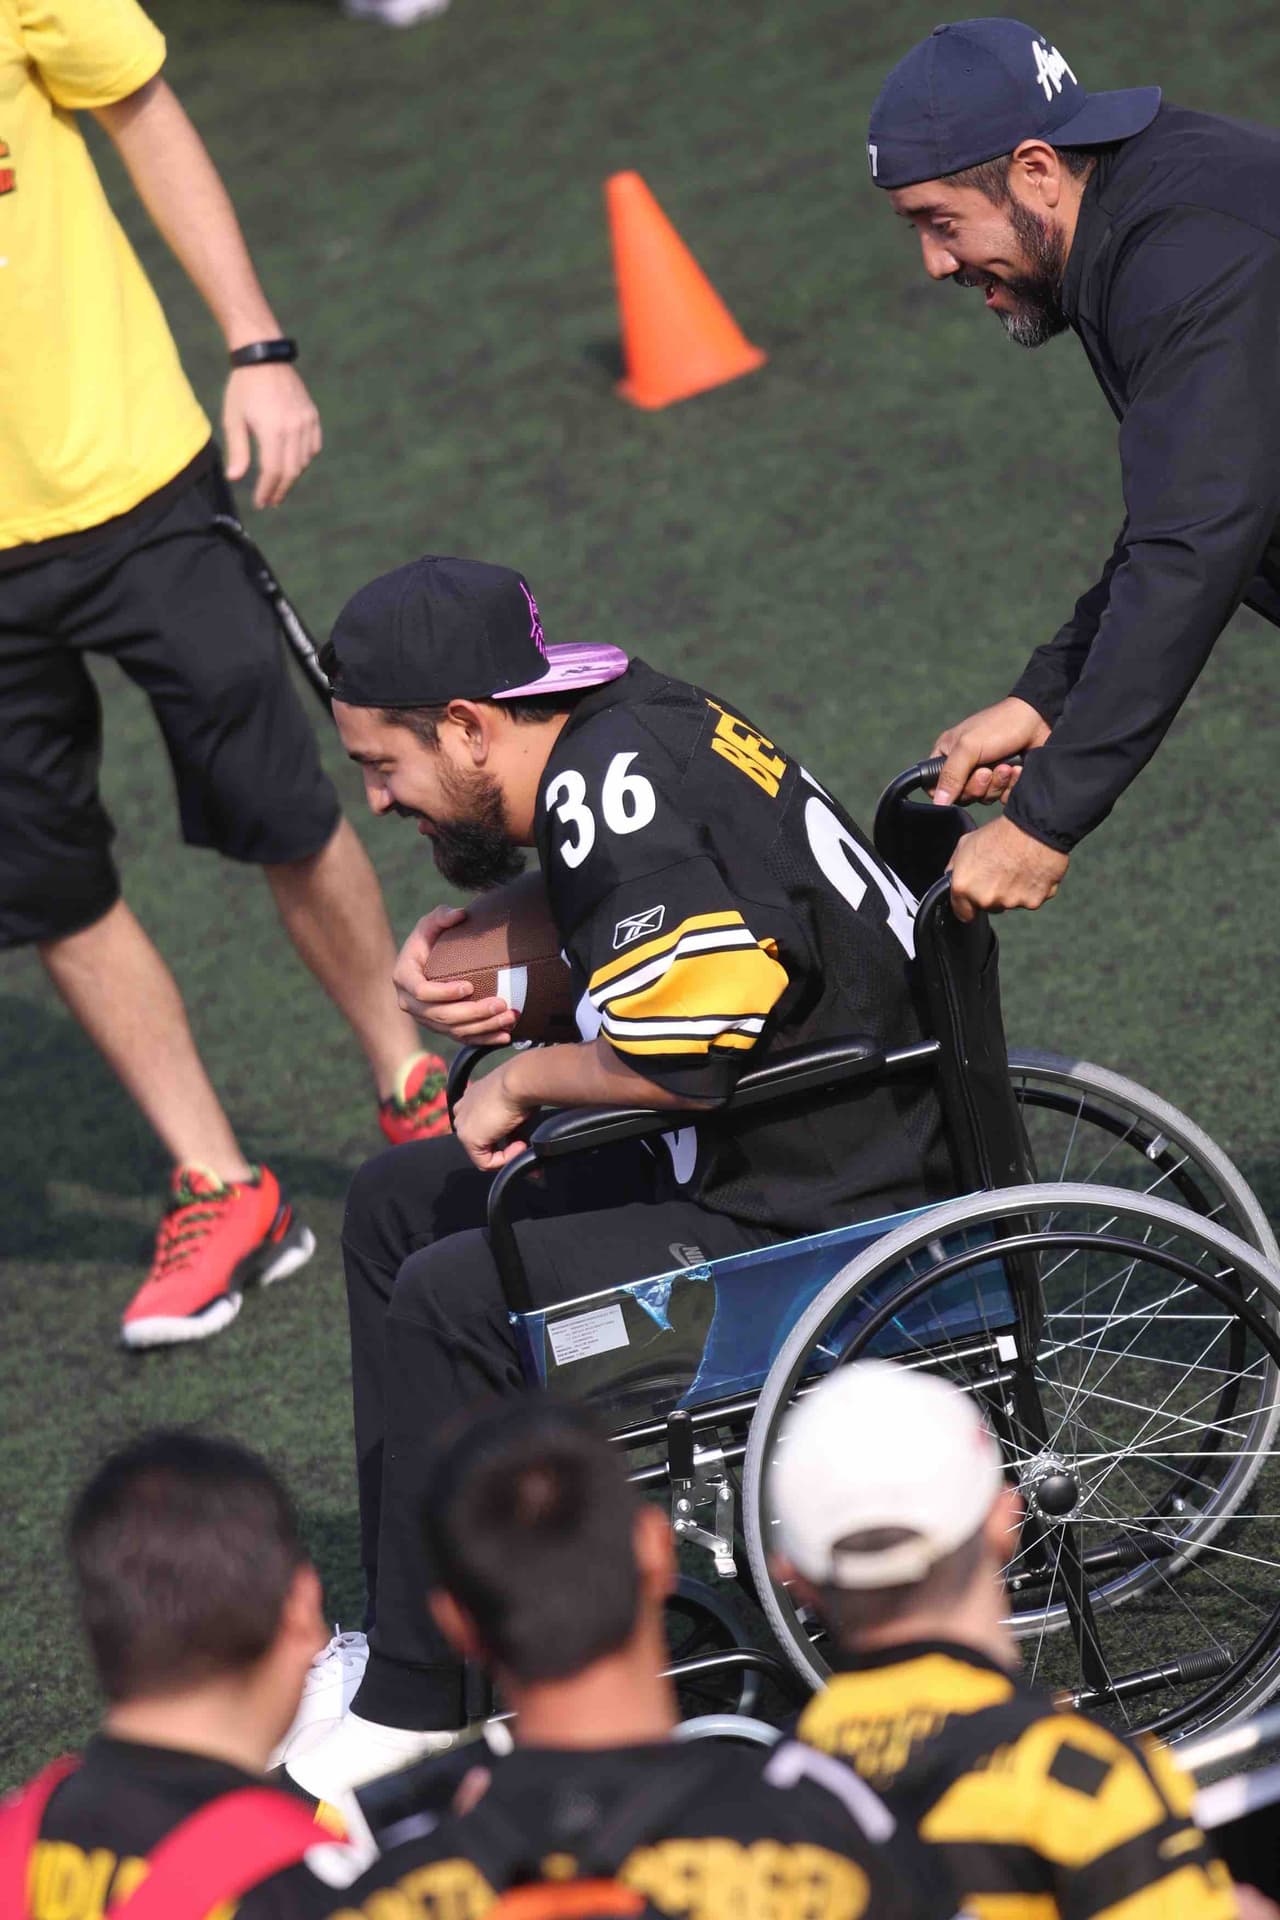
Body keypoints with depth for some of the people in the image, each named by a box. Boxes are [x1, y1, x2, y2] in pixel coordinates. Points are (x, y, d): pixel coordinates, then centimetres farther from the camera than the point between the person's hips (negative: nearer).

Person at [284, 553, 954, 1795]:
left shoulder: (616, 793, -23)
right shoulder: (629, 725, 7)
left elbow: (690, 1052, -30)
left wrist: (524, 1080, -12)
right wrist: (459, 971, 1)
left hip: (822, 1219, -11)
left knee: (454, 1301, -16)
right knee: (396, 1206, 17)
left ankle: (418, 1710, -5)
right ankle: (403, 1610, 19)